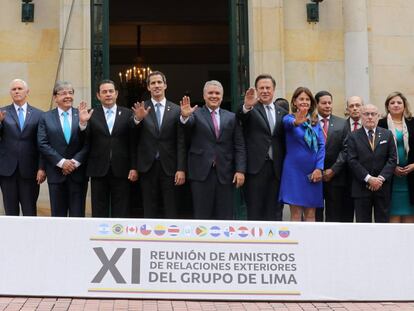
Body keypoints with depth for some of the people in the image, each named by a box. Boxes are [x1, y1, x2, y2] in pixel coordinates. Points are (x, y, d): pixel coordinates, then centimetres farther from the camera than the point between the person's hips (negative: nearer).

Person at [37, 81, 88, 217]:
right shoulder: (46, 118, 6)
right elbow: (43, 144, -2)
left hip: (78, 172, 0)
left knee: (77, 214, 2)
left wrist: (75, 161, -12)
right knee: (58, 214, 6)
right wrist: (61, 162, -11)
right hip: (56, 173, 0)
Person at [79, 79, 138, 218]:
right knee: (99, 212, 6)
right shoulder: (91, 115, 4)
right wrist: (83, 123, -18)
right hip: (99, 170, 0)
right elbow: (85, 143, -2)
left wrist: (134, 167, -4)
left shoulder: (127, 114, 4)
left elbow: (133, 143, 2)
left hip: (121, 171, 0)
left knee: (121, 212, 4)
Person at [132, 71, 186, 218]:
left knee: (170, 211, 3)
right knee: (149, 210, 6)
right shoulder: (141, 109, 3)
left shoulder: (176, 110, 2)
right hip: (147, 166, 0)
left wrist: (181, 169, -6)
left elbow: (181, 142, 1)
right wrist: (137, 119, -26)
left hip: (169, 166, 0)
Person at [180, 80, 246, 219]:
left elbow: (239, 146, 7)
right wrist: (185, 116, -40)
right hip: (202, 172, -2)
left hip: (225, 173, 2)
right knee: (202, 216, 2)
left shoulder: (231, 118, 11)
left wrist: (240, 170, -4)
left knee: (224, 217, 4)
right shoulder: (195, 114, 6)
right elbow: (187, 124, -16)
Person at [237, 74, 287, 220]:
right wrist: (246, 106, -43)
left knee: (275, 212, 6)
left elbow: (285, 141, 16)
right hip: (256, 166, -4)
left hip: (276, 168, 4)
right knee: (254, 212, -1)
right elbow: (241, 116, -21)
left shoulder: (282, 113, 14)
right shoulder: (250, 110, 2)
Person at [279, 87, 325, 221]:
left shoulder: (315, 122, 11)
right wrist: (296, 122, -52)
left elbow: (321, 146, 5)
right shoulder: (289, 118, -2)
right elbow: (288, 123, -27)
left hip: (313, 173, 4)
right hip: (295, 171, -4)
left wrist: (319, 168, -8)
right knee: (296, 214, -3)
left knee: (310, 214, 6)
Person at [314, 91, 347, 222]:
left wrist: (333, 170, -8)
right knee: (314, 215, 2)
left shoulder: (342, 123, 8)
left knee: (334, 216, 4)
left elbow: (345, 149, 2)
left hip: (335, 177, 2)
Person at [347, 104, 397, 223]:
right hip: (361, 188, -1)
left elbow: (392, 159, 2)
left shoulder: (387, 134, 8)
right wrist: (369, 179, -14)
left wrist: (381, 178, -11)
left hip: (383, 186, 1)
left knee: (382, 221, 5)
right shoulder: (353, 136, 3)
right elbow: (352, 161, -5)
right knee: (363, 222, 2)